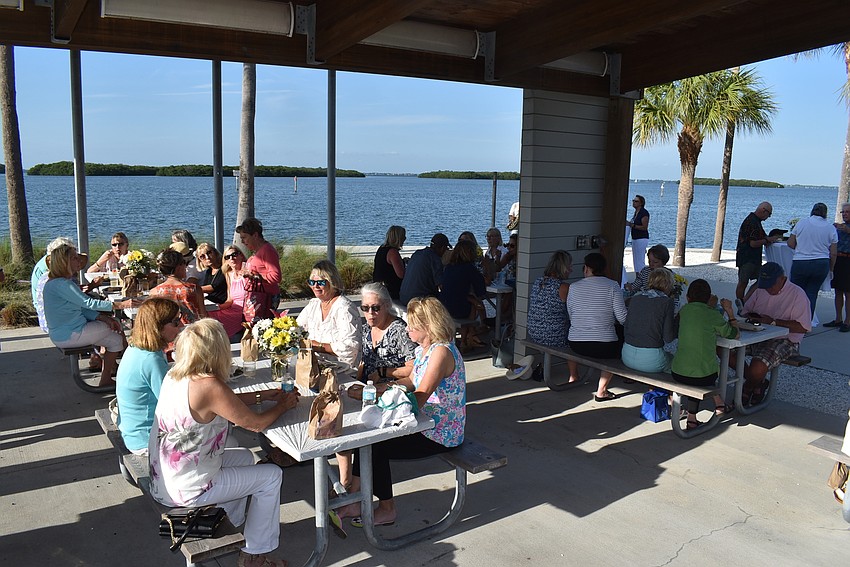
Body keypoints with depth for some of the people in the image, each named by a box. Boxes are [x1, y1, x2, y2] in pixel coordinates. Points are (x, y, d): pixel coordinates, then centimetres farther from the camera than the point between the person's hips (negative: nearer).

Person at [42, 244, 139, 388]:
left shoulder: (66, 281, 11)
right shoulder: (60, 284, -23)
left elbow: (82, 307, 11)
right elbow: (88, 303, -29)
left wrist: (104, 318, -3)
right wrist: (121, 305, -33)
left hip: (64, 330, 10)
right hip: (67, 336, -10)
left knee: (114, 324, 13)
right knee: (116, 339, -3)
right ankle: (105, 381, 5)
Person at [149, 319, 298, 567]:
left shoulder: (175, 374, -2)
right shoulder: (208, 385, -28)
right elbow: (255, 423, -18)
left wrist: (262, 395, 12)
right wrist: (283, 405, 0)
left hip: (162, 480, 9)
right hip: (185, 490, -9)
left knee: (244, 457, 26)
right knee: (271, 476, 5)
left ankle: (233, 524, 40)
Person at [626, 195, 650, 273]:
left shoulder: (644, 213, -15)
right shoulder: (636, 212, 13)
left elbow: (644, 227, -20)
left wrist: (632, 225, -22)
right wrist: (629, 223, 8)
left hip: (642, 239, -10)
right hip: (635, 239, 10)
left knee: (639, 261, -9)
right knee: (635, 260, 13)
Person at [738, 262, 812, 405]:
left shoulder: (797, 294, -9)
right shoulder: (760, 290, 12)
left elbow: (803, 327, -17)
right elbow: (746, 310, 23)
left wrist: (773, 322, -19)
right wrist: (752, 317, -2)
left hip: (784, 341, -7)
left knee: (757, 368, -32)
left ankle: (748, 389, 9)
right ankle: (758, 382, 3)